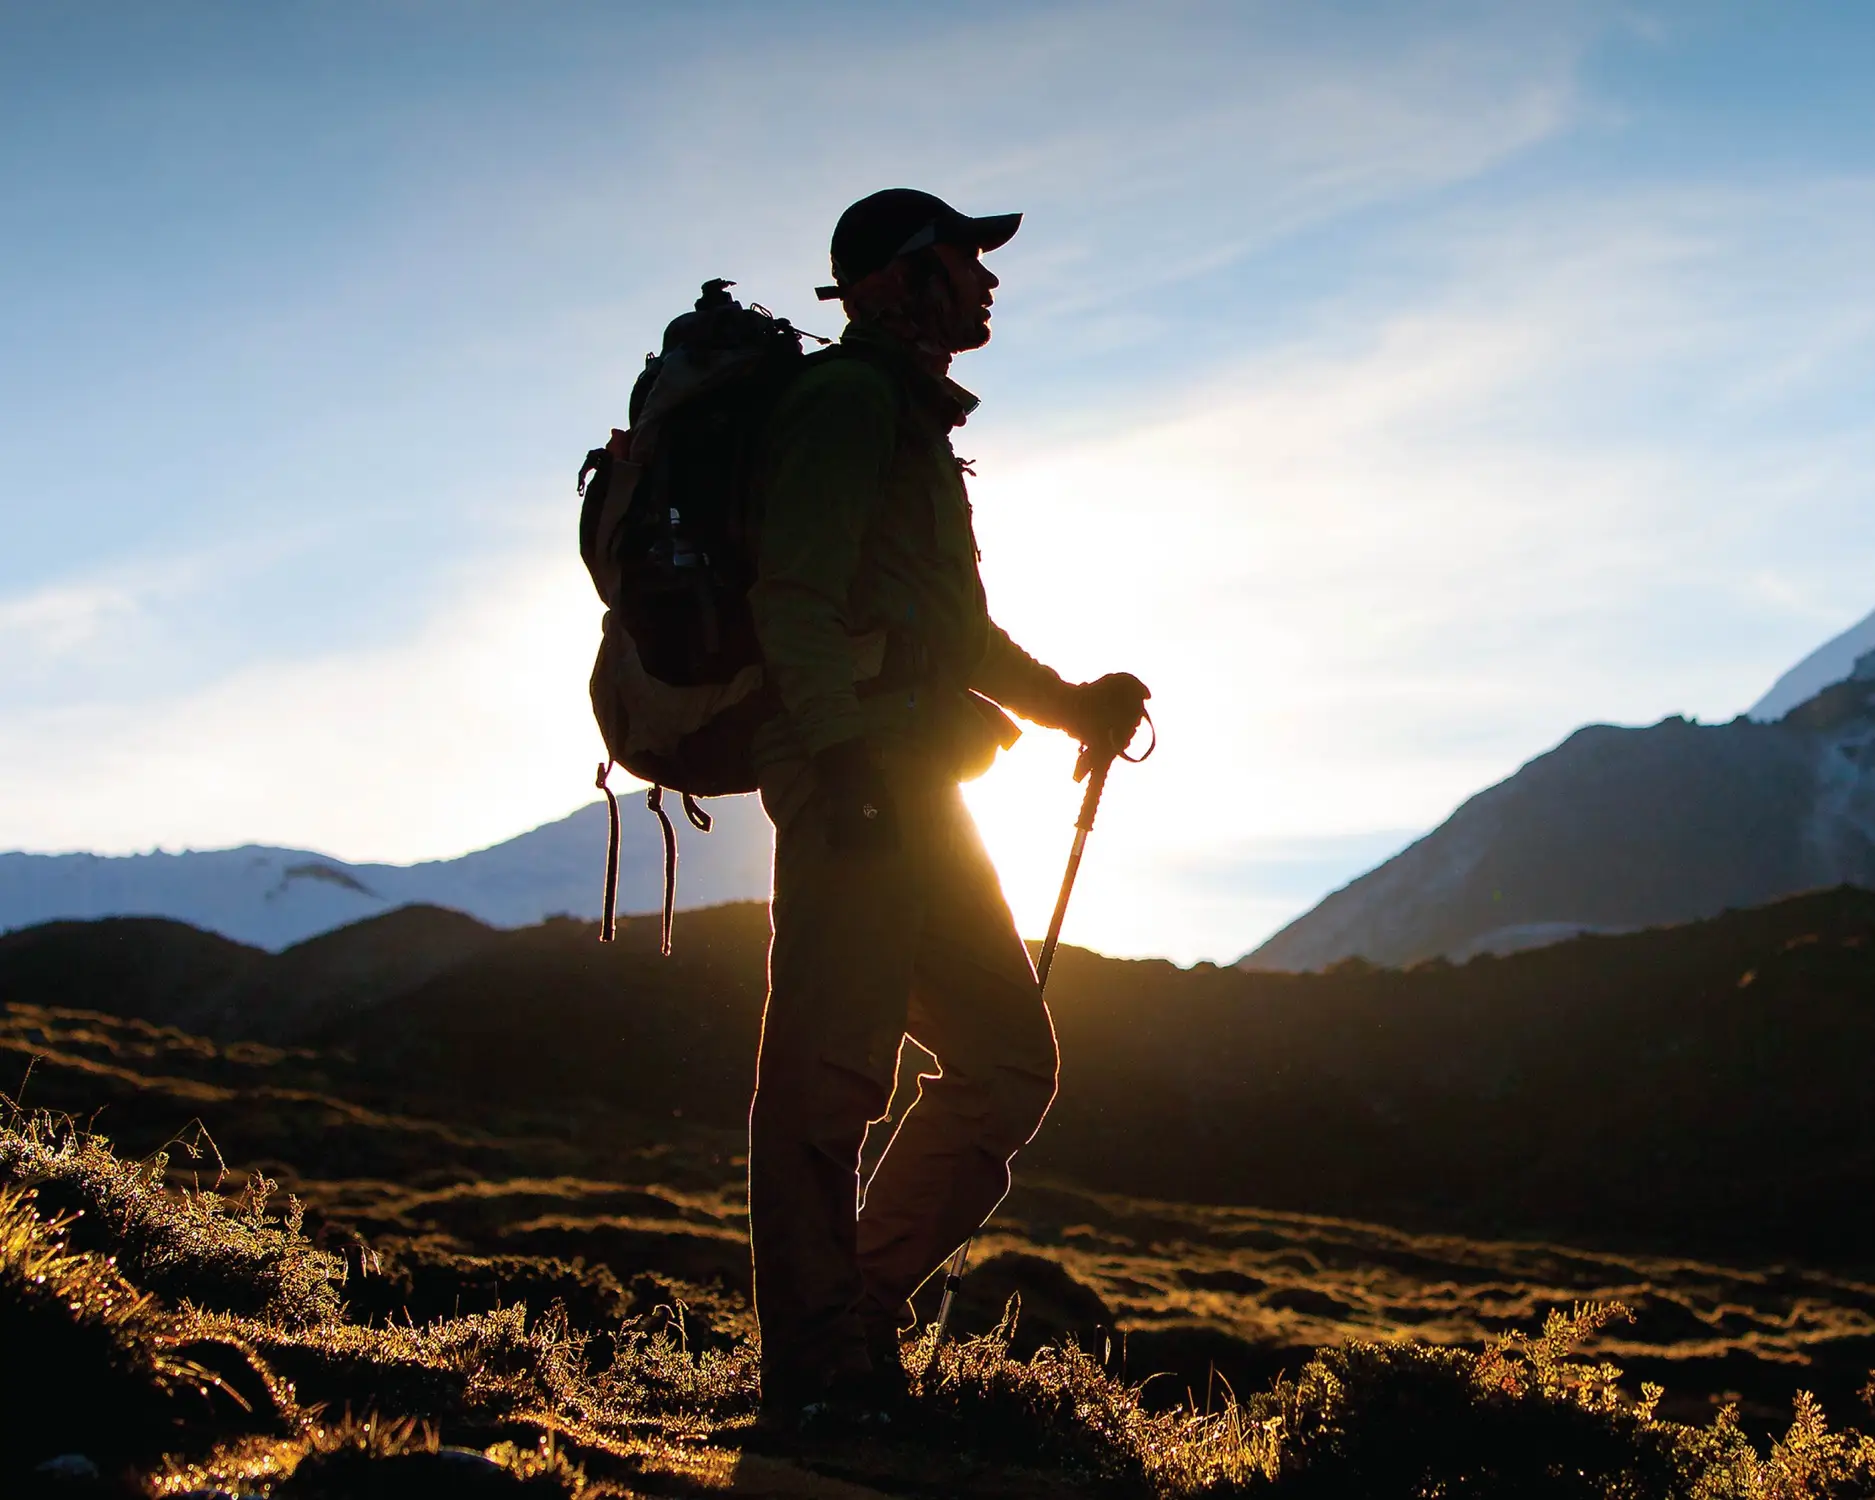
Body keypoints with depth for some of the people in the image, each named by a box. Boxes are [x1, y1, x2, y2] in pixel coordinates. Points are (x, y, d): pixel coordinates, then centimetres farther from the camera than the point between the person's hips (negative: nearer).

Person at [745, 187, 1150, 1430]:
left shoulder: (911, 420, 28)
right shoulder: (849, 402, -5)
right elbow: (797, 597, -16)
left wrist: (1072, 704, 24)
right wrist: (843, 749, -25)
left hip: (917, 792, 11)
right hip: (859, 782, -10)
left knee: (1009, 1058, 9)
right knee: (830, 1071, -10)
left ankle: (863, 1310, 13)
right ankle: (818, 1373, -7)